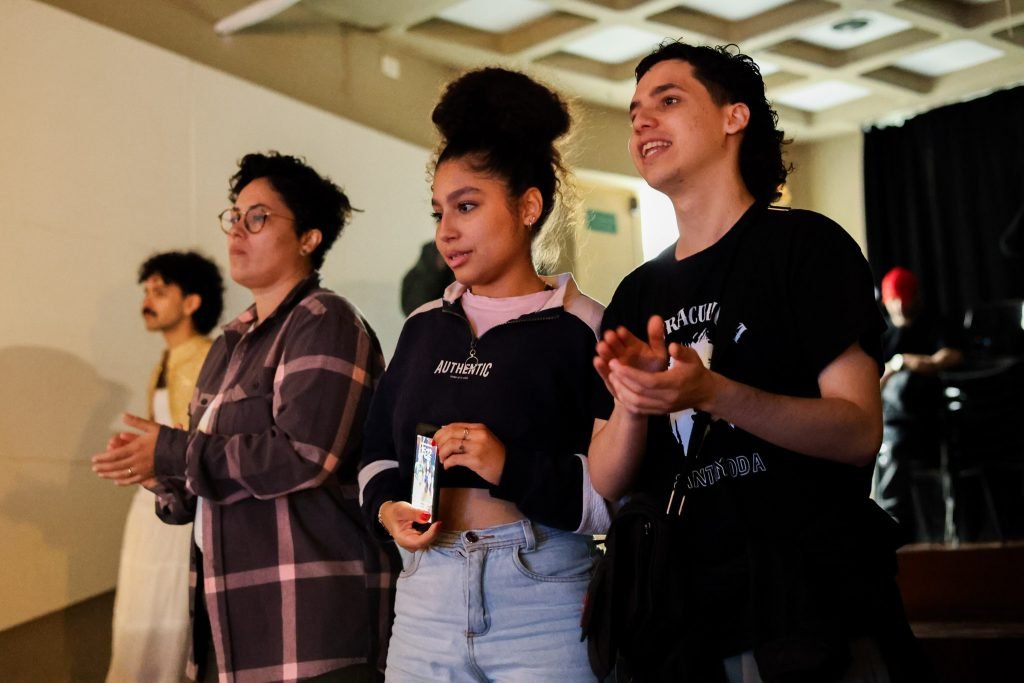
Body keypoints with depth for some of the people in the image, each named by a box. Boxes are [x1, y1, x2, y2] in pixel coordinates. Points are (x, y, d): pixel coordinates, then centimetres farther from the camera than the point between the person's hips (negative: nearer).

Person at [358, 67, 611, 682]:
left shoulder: (584, 331, -5)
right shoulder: (424, 327, 13)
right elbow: (380, 451, 20)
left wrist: (514, 468, -19)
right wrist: (388, 507, -1)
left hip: (546, 601, -5)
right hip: (427, 595, 5)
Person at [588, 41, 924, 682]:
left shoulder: (806, 245, -3)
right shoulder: (637, 295, 12)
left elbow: (860, 431, -12)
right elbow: (608, 483, 7)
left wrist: (712, 394, -26)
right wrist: (631, 400, -14)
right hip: (683, 623, 5)